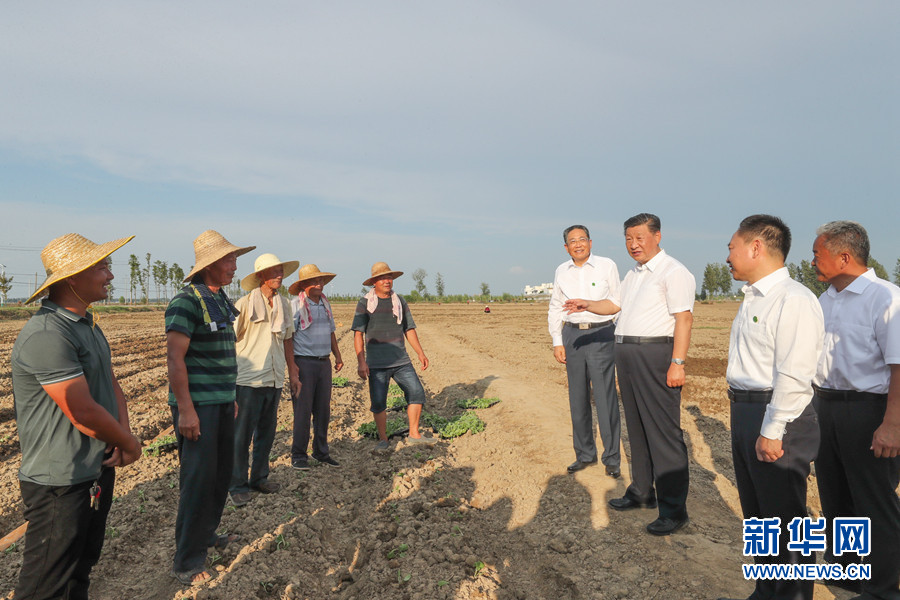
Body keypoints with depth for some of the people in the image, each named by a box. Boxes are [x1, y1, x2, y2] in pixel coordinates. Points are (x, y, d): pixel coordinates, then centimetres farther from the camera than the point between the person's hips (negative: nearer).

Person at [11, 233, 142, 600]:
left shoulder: (88, 325, 8)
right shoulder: (47, 335, -24)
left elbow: (111, 384, 10)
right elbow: (82, 412, -26)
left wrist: (122, 437, -6)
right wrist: (131, 444, -10)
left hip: (99, 470, 9)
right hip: (60, 483, -9)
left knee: (82, 569, 24)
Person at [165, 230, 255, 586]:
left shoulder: (221, 300, 12)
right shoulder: (187, 301, -15)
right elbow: (174, 358, -19)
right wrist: (185, 409, -21)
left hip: (221, 402, 9)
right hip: (197, 404, -9)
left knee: (222, 473, 17)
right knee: (199, 478, -4)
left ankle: (206, 534, 35)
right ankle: (187, 562, 8)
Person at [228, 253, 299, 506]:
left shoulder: (284, 305, 8)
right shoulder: (244, 304, -9)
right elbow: (230, 342, -6)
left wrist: (293, 371, 18)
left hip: (274, 379, 6)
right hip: (249, 380, -5)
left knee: (267, 432, 14)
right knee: (241, 435, 1)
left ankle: (259, 478, 29)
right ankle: (237, 486, 14)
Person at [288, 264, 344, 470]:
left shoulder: (325, 303, 13)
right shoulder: (296, 305, -7)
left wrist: (338, 356, 15)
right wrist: (291, 365, -17)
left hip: (324, 362, 6)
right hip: (304, 362, -6)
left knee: (323, 410, 10)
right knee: (303, 411, -3)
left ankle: (321, 452, 21)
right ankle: (298, 455, 9)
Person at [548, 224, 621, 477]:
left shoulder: (607, 266, 1)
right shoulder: (561, 271, 11)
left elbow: (619, 302, 4)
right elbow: (555, 309, 15)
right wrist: (557, 342, 8)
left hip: (601, 335, -4)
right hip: (572, 335, 4)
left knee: (605, 397, -5)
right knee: (578, 398, 8)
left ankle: (612, 458, 8)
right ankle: (584, 454, 22)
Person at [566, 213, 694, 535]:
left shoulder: (673, 272, -10)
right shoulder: (632, 273, 18)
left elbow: (684, 318, -18)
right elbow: (617, 306, 30)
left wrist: (677, 363, -24)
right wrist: (588, 305, 16)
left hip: (655, 354, -9)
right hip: (626, 353, 9)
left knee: (663, 431, -6)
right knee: (636, 426, 17)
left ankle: (674, 509, 4)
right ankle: (641, 491, 31)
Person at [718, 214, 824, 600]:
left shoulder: (794, 300, -18)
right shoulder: (752, 298, 13)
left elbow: (794, 376, -23)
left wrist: (772, 432, -22)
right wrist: (740, 408, 15)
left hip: (775, 417, -10)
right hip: (744, 410, 10)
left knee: (784, 521, 5)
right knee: (756, 514, 21)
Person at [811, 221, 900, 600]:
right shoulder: (825, 300, 10)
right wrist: (812, 406, 14)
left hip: (867, 409, -8)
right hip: (824, 407, 8)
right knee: (834, 497, 19)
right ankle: (840, 569, 37)